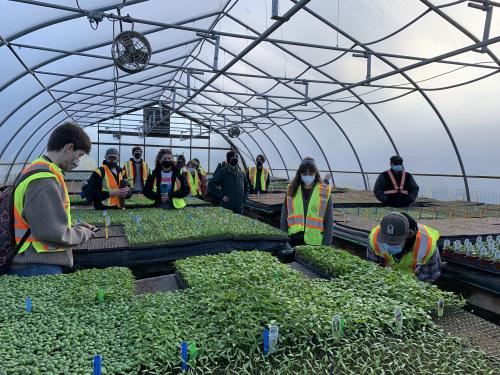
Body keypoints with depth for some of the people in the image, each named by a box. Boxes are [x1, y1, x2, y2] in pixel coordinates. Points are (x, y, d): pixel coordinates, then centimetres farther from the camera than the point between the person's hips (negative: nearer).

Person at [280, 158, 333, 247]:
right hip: (294, 239, 2)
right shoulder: (292, 190, 5)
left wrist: (326, 245, -3)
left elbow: (328, 220, 1)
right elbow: (284, 216, 8)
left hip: (315, 241, -2)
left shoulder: (325, 192, -1)